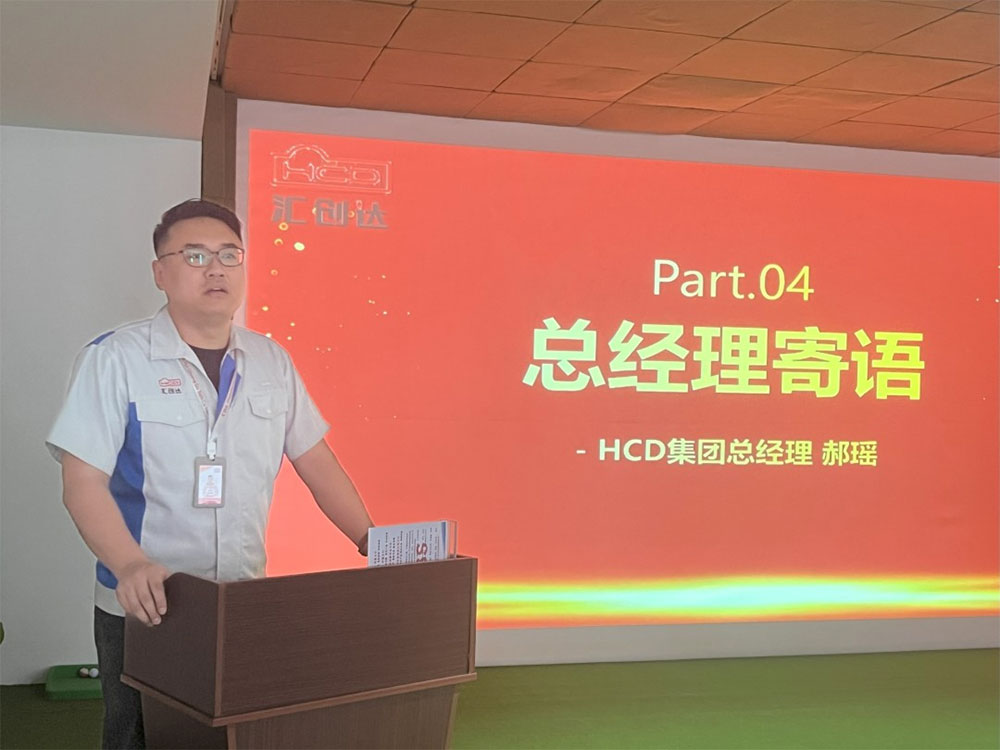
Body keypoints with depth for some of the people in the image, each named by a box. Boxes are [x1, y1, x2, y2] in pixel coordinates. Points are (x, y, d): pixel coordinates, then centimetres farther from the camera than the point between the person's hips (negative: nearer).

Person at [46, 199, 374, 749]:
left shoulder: (270, 362, 5)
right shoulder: (114, 358, -8)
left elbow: (315, 461, 11)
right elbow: (83, 482, -13)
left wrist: (373, 544, 4)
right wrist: (130, 565, -28)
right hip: (144, 610, -3)